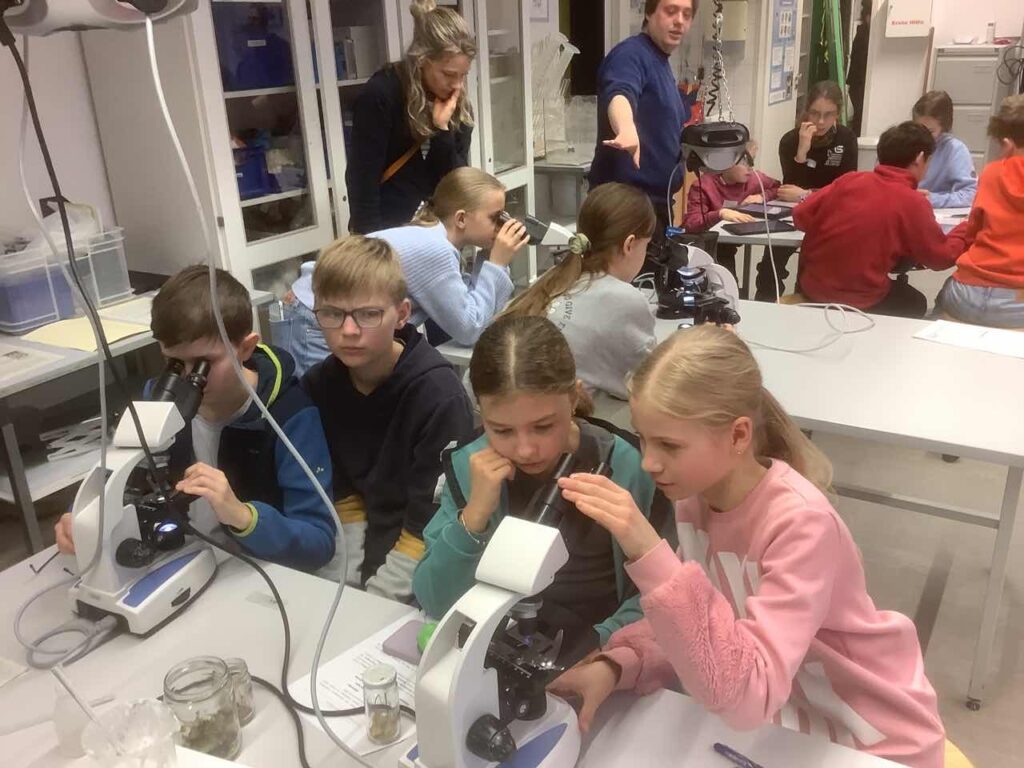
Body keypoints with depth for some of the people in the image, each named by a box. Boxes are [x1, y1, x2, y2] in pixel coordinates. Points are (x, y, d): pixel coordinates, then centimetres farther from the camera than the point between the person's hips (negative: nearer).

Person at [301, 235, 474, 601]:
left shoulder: (438, 394, -21)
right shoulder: (318, 386, -4)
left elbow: (431, 520, -18)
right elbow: (342, 488, 4)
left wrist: (378, 598, -18)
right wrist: (351, 580, -5)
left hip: (430, 563, -4)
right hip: (371, 541, 5)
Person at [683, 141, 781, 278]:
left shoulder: (753, 178, 2)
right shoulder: (704, 185, -14)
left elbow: (779, 189, 16)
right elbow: (689, 224, -23)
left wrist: (762, 196, -5)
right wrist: (720, 213, -38)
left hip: (729, 246, 4)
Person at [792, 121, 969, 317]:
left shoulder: (850, 179, 1)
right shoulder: (913, 203, -10)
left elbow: (800, 216, 4)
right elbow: (942, 257, 0)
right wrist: (967, 228, 17)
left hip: (810, 287, 5)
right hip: (858, 302, -5)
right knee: (916, 303, 28)